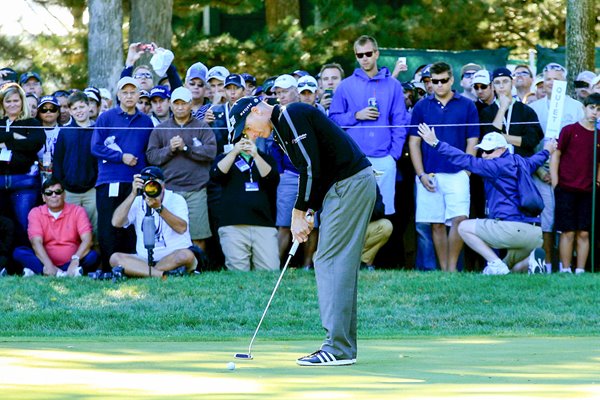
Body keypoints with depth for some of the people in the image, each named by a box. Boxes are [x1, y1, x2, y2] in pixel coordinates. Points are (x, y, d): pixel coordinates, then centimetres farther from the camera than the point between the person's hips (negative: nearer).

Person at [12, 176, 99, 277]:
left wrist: (75, 260, -30)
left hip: (70, 263, 0)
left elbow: (87, 240, -10)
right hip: (46, 263, 0)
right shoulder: (36, 213, 4)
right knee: (18, 252, -23)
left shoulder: (77, 211, 3)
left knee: (93, 256, -29)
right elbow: (36, 242, -10)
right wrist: (48, 265, -28)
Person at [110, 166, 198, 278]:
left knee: (186, 255, -36)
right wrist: (133, 194, -15)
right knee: (115, 258, -21)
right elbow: (116, 222, -10)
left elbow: (182, 228, -19)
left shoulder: (176, 200, -1)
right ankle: (165, 274, -32)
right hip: (145, 258, 3)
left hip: (174, 258, -3)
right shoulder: (137, 202, 7)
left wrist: (159, 207, -27)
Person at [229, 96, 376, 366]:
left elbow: (311, 167, -17)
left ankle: (338, 349, -12)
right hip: (345, 185, 10)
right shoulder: (282, 127, 20)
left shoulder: (291, 115, -11)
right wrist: (307, 214, 7)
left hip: (350, 184, -10)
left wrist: (299, 214, -10)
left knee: (331, 262, -10)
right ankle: (344, 347, 12)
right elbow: (311, 172, 20)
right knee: (339, 264, 11)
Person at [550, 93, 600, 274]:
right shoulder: (569, 130, -1)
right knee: (568, 232, -4)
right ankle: (565, 270, 1)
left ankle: (580, 270, 6)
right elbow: (555, 156, 0)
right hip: (566, 189, -3)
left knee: (584, 233, 2)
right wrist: (555, 185, -5)